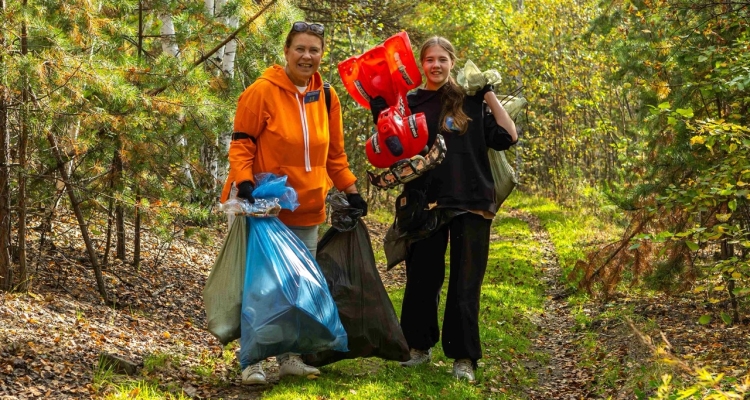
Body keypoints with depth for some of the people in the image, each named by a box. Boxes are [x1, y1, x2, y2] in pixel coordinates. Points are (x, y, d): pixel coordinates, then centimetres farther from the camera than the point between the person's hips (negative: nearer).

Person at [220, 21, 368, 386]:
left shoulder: (326, 97, 7)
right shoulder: (262, 91, -10)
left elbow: (334, 153, 15)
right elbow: (241, 142, -8)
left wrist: (350, 191, 12)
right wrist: (244, 182, -21)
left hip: (307, 209, 6)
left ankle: (290, 356, 20)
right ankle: (251, 360, 6)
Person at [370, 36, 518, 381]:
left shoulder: (470, 100, 3)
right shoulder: (409, 103, 7)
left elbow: (507, 137, -4)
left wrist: (490, 95, -6)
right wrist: (378, 107, -6)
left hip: (471, 202, -2)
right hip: (426, 202, 2)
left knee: (465, 282, 2)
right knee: (422, 278, 10)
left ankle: (463, 357, 10)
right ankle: (420, 346, 26)